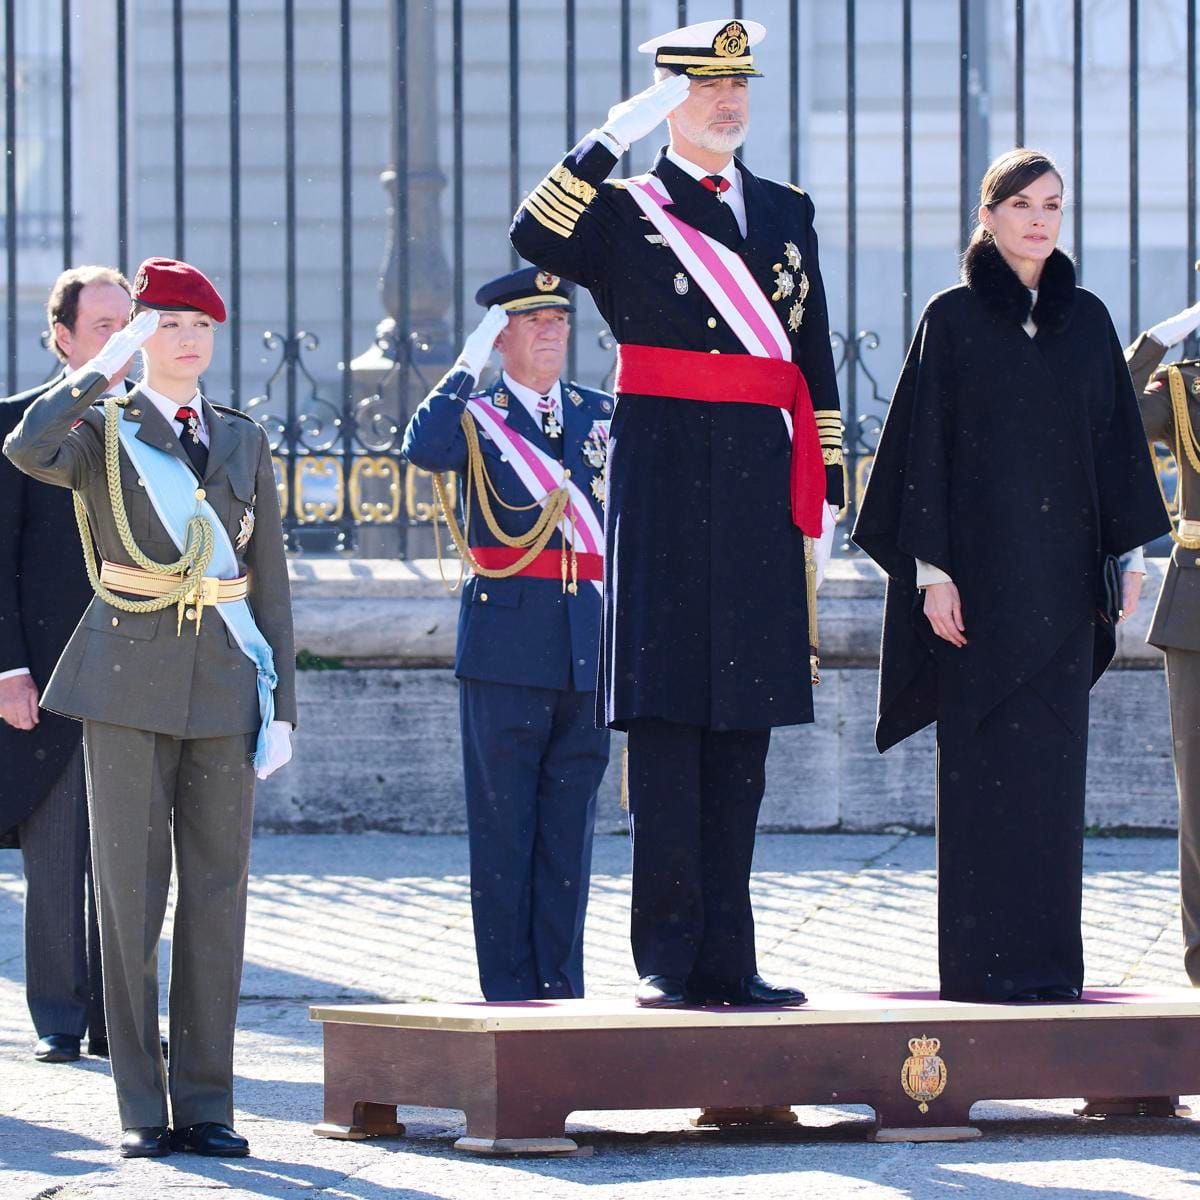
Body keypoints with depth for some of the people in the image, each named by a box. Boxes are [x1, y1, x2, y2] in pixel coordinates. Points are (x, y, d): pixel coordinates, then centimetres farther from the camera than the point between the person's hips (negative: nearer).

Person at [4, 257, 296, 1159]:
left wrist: (282, 705, 5)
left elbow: (269, 581, 12)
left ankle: (207, 1102, 8)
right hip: (129, 684, -3)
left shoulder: (244, 441, 12)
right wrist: (104, 367, -16)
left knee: (218, 892, 3)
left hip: (225, 682, 3)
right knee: (131, 895, -1)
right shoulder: (101, 433, 3)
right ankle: (144, 1109, 3)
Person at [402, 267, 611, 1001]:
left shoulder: (601, 415, 14)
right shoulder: (475, 416, 3)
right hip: (507, 651, -3)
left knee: (571, 827, 6)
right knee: (504, 825, -1)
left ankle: (563, 989, 10)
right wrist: (470, 363, -18)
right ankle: (509, 995, 3)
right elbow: (424, 449, -20)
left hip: (587, 654, 3)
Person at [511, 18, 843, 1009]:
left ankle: (727, 958, 10)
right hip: (664, 476, -4)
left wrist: (822, 492, 12)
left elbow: (815, 368, 17)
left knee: (743, 723, 6)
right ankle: (670, 956, -3)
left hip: (760, 484, 5)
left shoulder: (787, 214, 16)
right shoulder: (621, 210, 3)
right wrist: (614, 136, -21)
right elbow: (535, 238, -19)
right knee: (667, 719, -6)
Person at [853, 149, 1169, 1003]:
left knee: (1055, 765, 3)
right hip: (982, 571, -4)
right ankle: (985, 958, -3)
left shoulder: (1088, 321, 11)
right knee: (987, 764, -5)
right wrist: (932, 570, -10)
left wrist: (1128, 553, 5)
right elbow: (926, 448, -3)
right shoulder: (951, 320, 0)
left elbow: (1116, 443, 12)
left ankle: (1050, 956, 5)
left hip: (1061, 575, 4)